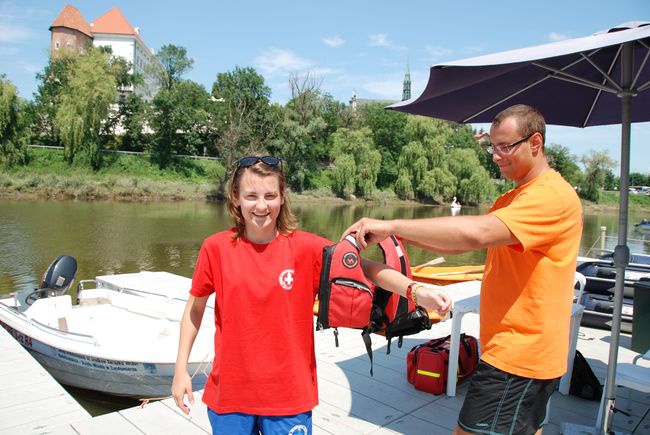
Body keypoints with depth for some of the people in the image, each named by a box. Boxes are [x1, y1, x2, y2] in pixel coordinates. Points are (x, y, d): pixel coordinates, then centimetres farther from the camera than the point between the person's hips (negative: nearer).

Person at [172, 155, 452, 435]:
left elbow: (362, 268, -20)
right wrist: (181, 369, 5)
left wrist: (416, 291, -35)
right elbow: (195, 309, 4)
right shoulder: (216, 248, -8)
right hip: (229, 394, 1)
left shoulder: (305, 247, -10)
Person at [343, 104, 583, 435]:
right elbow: (460, 244, 8)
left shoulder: (552, 195, -18)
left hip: (519, 354, -10)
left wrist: (391, 226, -31)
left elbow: (476, 233, -34)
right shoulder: (511, 199, 15)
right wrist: (405, 236, -8)